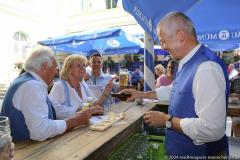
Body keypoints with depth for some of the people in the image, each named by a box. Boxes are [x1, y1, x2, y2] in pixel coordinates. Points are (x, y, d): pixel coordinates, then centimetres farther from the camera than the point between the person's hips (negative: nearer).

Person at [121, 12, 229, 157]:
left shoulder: (207, 67, -30)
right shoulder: (186, 63, 2)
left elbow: (211, 129, -32)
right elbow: (174, 90, 17)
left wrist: (167, 120, -22)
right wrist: (143, 94, 13)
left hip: (199, 152, -8)